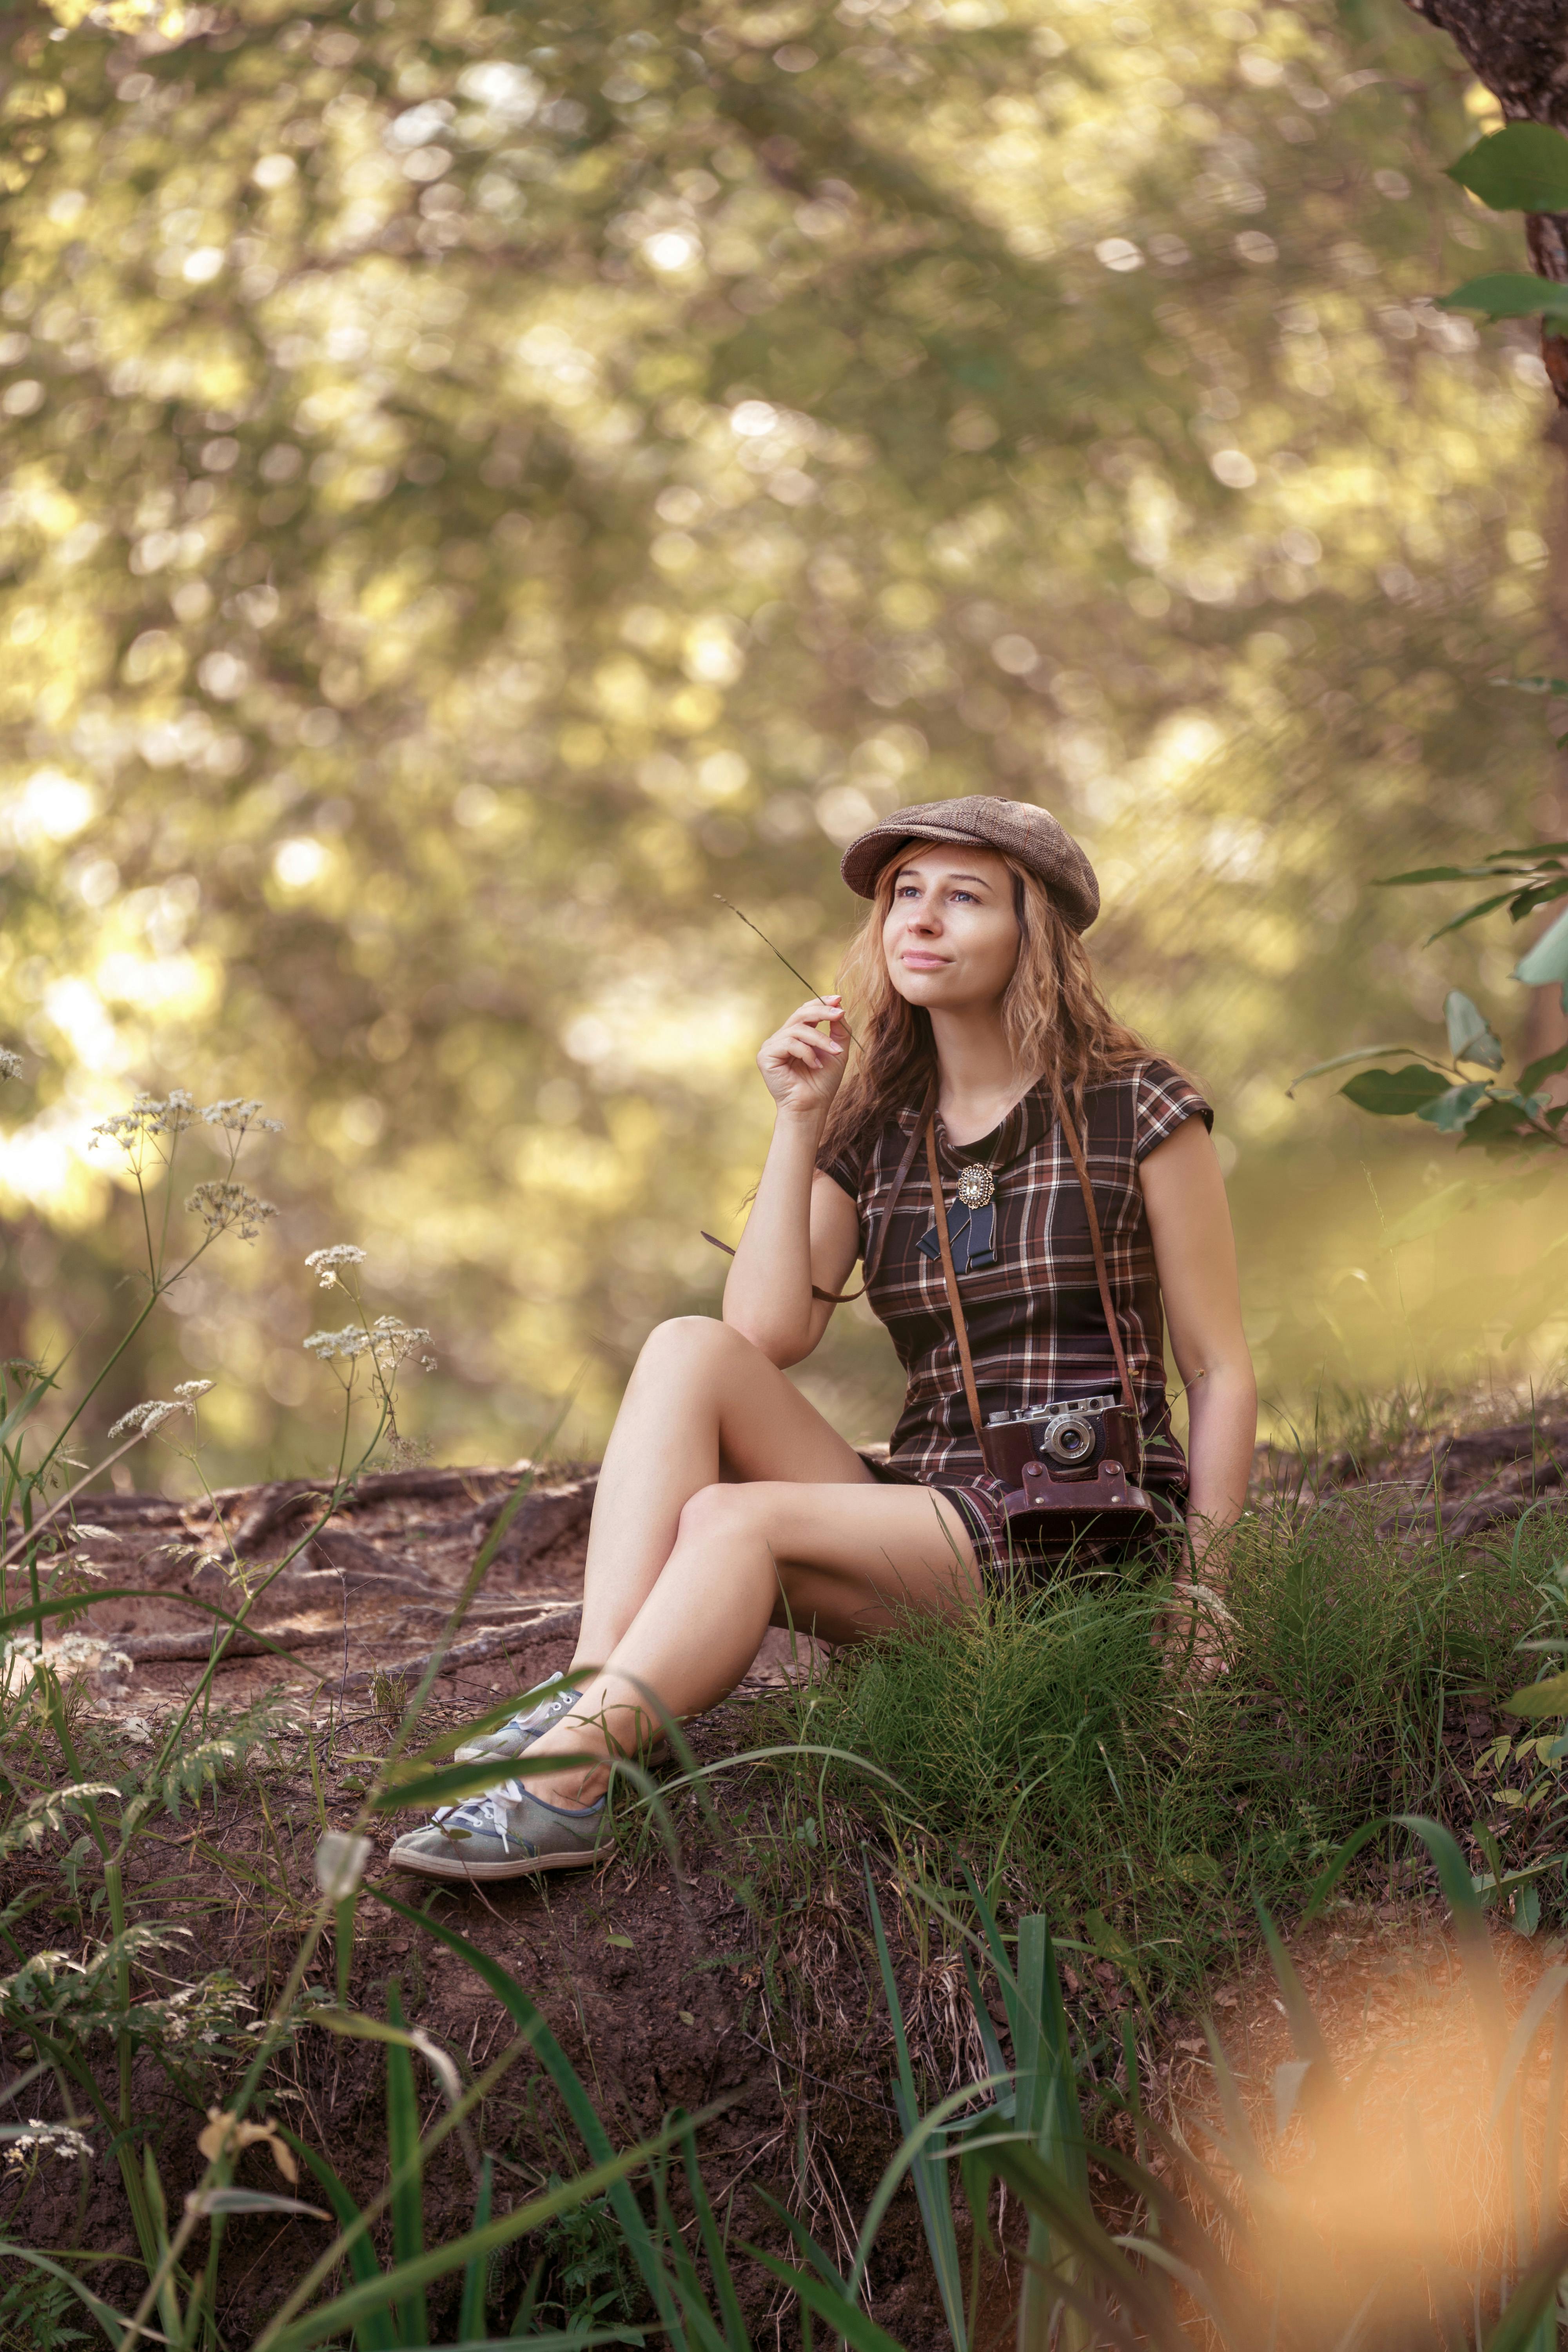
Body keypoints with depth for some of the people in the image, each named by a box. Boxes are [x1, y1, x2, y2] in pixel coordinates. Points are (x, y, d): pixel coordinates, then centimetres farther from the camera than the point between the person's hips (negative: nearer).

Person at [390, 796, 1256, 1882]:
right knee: (690, 1349, -16)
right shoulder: (876, 1129, 12)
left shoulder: (1135, 1110, -1)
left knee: (732, 1516, -26)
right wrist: (799, 1126, -4)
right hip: (926, 1517, 5)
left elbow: (1223, 1372, 0)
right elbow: (768, 1336, -1)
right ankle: (590, 1695, -32)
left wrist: (1197, 1590, -10)